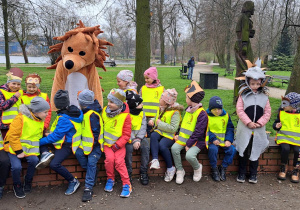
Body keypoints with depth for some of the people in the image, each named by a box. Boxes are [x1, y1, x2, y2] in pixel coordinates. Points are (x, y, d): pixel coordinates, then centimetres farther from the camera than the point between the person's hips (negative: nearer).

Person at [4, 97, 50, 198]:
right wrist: (19, 151, -20)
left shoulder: (41, 120, 6)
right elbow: (12, 136, -17)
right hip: (15, 148, -4)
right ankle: (17, 185, 8)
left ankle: (28, 182, 4)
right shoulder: (21, 118, -17)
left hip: (30, 148, 5)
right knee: (16, 167, -24)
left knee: (34, 160, -24)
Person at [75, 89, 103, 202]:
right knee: (78, 153, -13)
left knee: (91, 161, -15)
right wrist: (83, 145, 18)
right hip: (86, 142, 8)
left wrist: (89, 149, -15)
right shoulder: (86, 112, 10)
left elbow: (95, 133, -21)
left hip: (96, 143, -8)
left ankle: (88, 188, -10)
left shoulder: (92, 115, -21)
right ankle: (93, 171, 4)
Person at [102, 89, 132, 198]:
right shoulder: (104, 111, 0)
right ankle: (110, 179, 6)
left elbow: (126, 134, -9)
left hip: (119, 143, -3)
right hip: (107, 143, 3)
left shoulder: (125, 116, -12)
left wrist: (117, 145, -16)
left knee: (119, 161, -17)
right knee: (109, 158, -19)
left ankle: (127, 184, -1)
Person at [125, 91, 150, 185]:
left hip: (140, 136, 3)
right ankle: (128, 173, -14)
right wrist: (133, 140, -24)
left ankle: (143, 172, -12)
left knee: (145, 147, -24)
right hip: (128, 137, -3)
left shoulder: (141, 112, 3)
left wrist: (138, 139, -16)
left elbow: (143, 126, -2)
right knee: (128, 148, -31)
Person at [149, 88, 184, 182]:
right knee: (153, 136, -28)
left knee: (162, 145, -32)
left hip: (170, 135, -6)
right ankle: (155, 160, -37)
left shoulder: (175, 112, -13)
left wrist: (159, 123, -17)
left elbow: (173, 129, -21)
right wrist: (153, 120, 5)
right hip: (159, 131, 6)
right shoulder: (161, 108, 11)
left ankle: (170, 168, -11)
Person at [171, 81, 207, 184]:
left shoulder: (202, 114, -15)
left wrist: (189, 144, -19)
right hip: (184, 138, 7)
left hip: (197, 141, -7)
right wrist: (178, 134, 7)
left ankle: (197, 168, 7)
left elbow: (198, 132, -18)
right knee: (174, 148, -20)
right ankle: (180, 171, -2)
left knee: (189, 155, -29)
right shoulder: (188, 110, 12)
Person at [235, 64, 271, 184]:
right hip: (244, 128, -2)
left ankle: (253, 174, 24)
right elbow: (239, 110, -8)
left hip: (259, 129, 2)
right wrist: (248, 122, -15)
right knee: (243, 151, 6)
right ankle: (242, 173, 21)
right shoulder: (243, 95, -4)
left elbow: (267, 112, 2)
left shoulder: (264, 96, 3)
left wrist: (259, 123, -11)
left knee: (255, 152, 9)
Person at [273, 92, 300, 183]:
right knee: (285, 148, -28)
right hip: (283, 136, 0)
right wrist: (276, 126, -7)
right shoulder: (281, 112, 7)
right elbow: (276, 122, 17)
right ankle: (283, 168, 0)